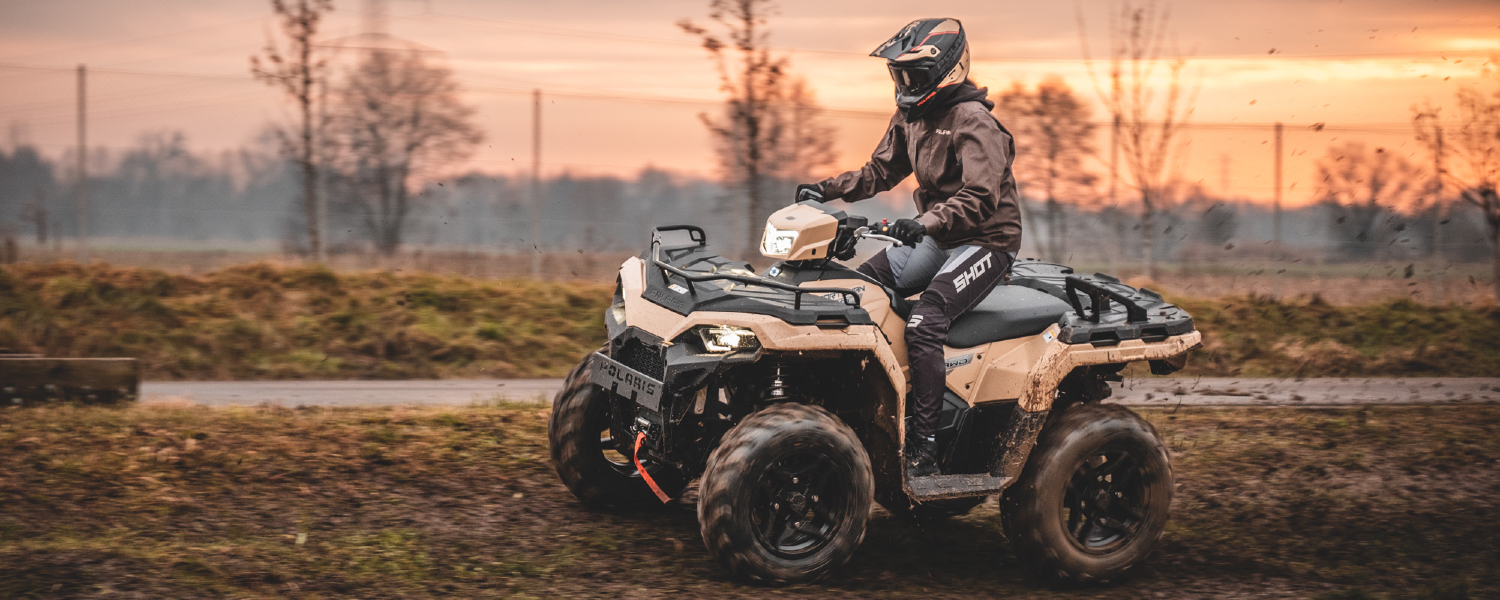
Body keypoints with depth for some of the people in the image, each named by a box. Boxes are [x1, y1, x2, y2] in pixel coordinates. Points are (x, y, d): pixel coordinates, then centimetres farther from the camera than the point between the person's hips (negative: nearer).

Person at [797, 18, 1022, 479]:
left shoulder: (974, 124, -19)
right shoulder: (911, 116, 9)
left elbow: (980, 198, -31)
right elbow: (880, 172, 18)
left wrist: (926, 223, -45)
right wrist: (827, 189, 3)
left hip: (987, 241, -9)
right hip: (938, 237, 9)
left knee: (923, 326, -27)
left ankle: (924, 449, -27)